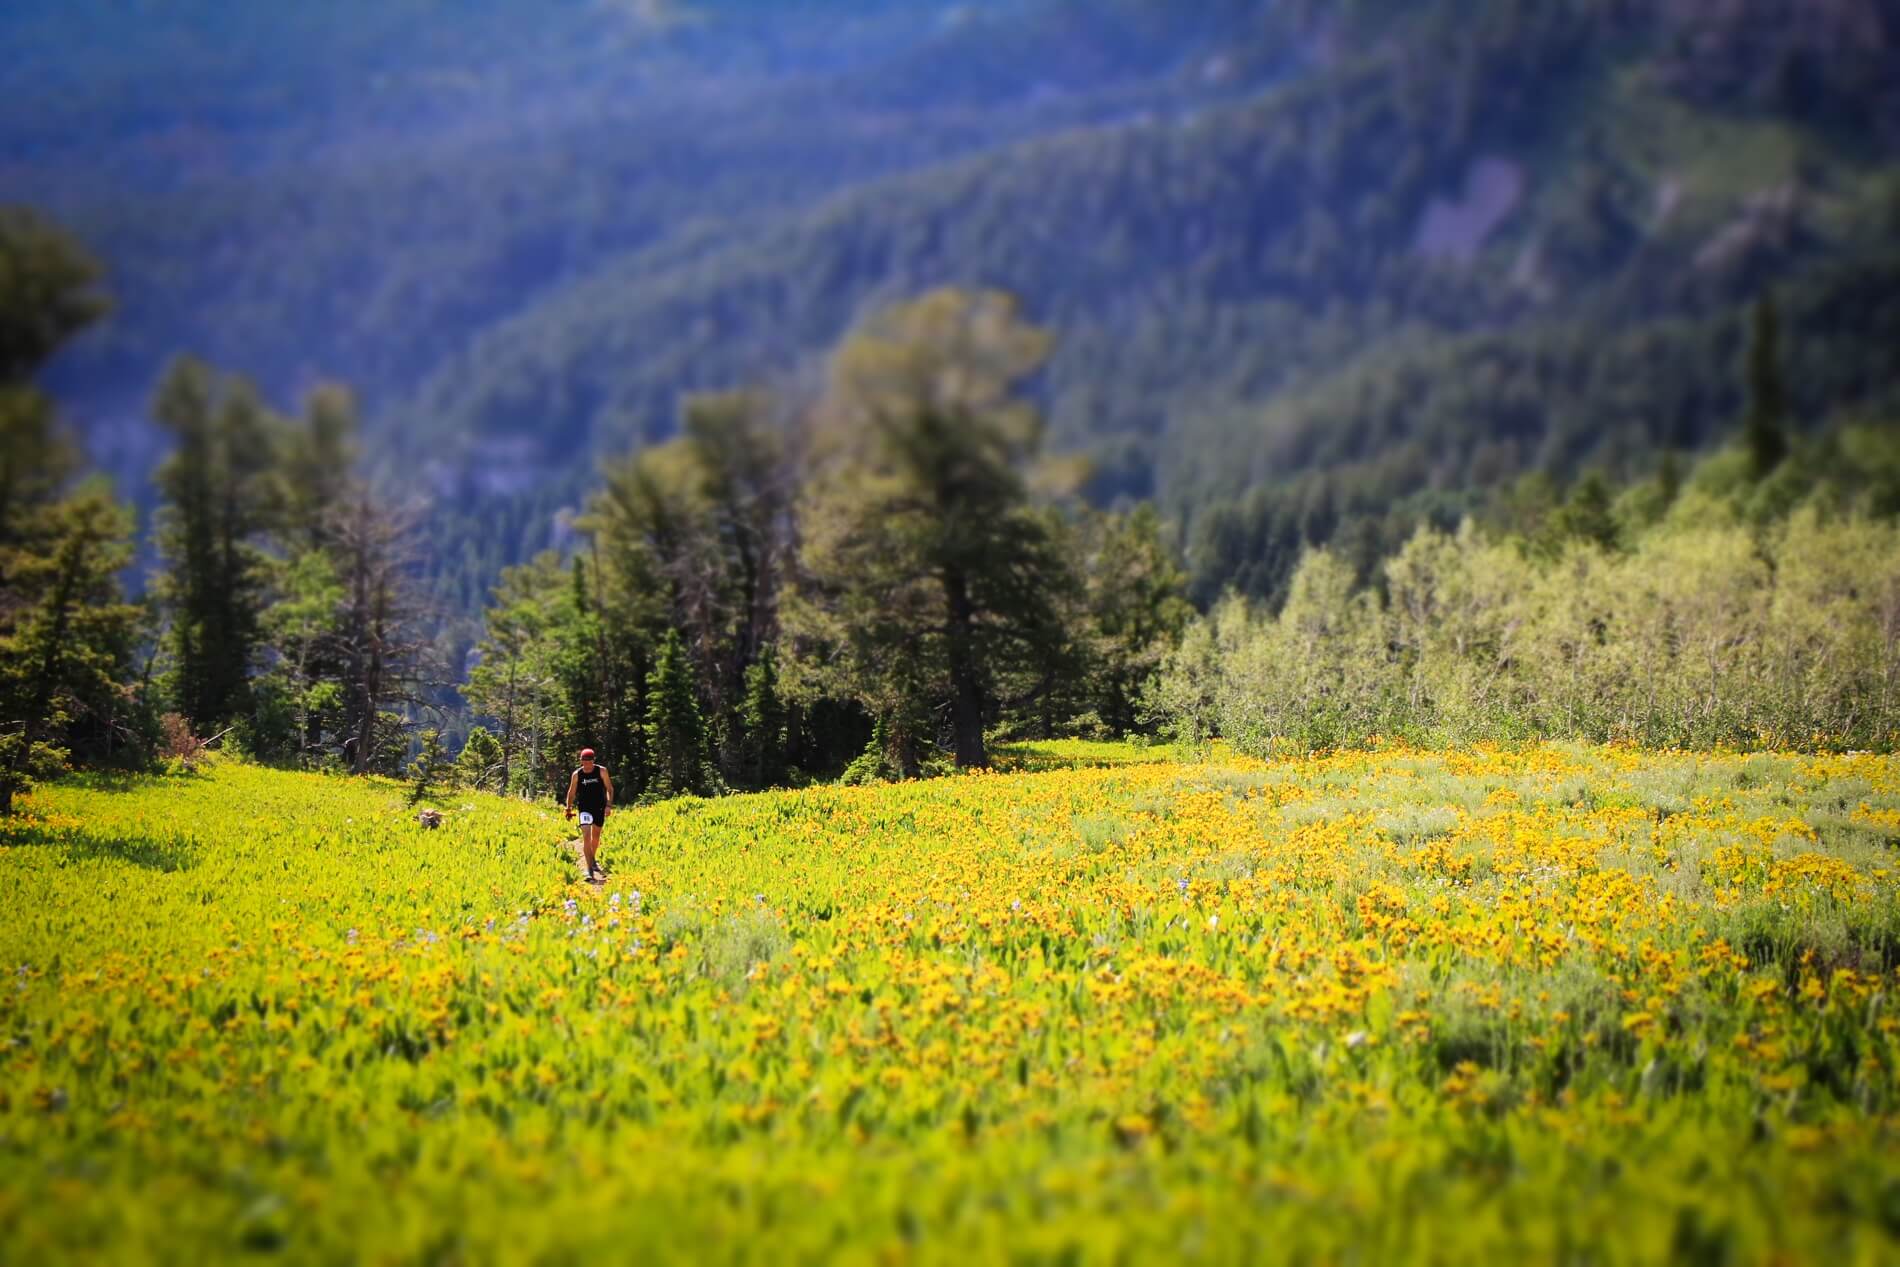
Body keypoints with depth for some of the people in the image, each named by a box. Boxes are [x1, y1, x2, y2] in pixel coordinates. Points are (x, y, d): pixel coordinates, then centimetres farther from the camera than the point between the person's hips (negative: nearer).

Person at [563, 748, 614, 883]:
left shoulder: (602, 771, -6)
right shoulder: (576, 775, -4)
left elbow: (609, 788, -3)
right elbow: (571, 793, 7)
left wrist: (609, 805, -13)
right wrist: (569, 809, 7)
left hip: (599, 807, 2)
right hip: (584, 808, -2)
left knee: (596, 836, 18)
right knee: (586, 837, -15)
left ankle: (592, 860, 44)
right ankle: (590, 870, -18)